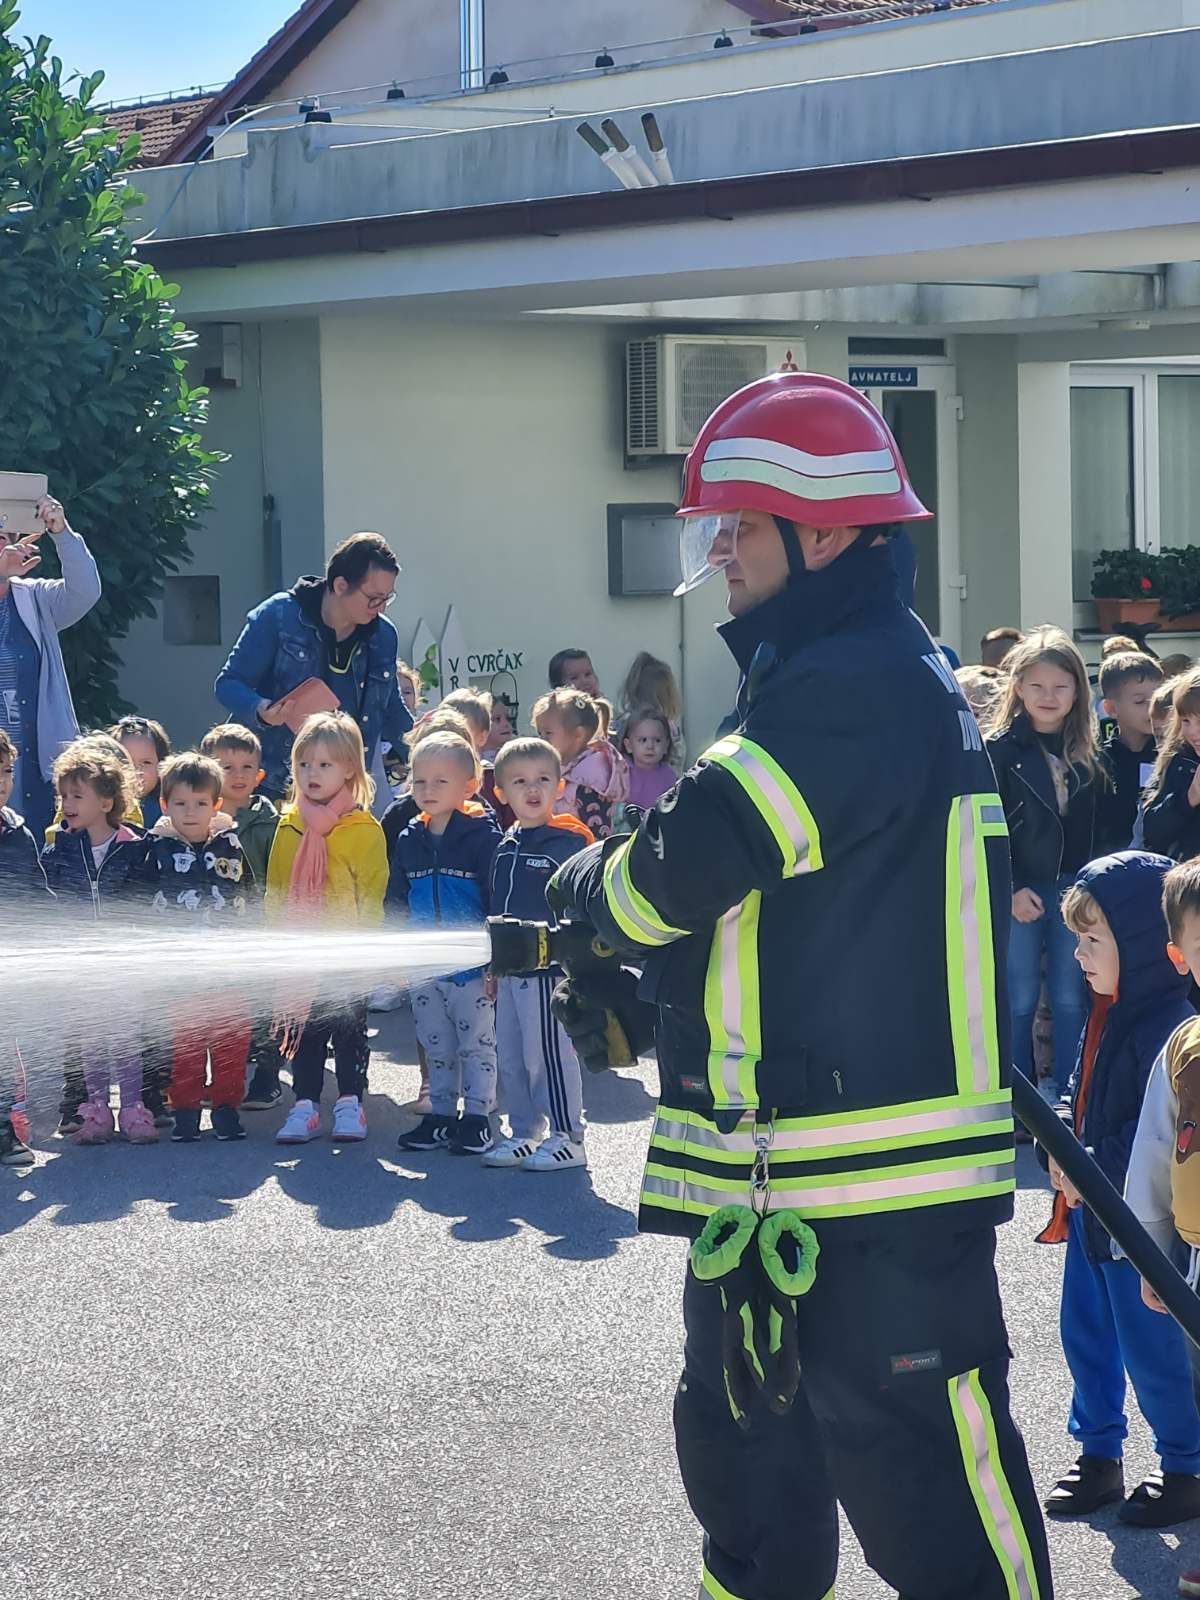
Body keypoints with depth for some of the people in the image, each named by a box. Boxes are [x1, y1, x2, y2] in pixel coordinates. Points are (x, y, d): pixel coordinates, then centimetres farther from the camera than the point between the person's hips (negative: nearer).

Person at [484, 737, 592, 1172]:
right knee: (509, 1057, 13)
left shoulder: (567, 842, -9)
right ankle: (523, 1133, 24)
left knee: (547, 1053, -6)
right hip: (510, 970, 8)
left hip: (548, 969, -8)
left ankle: (567, 1137, 2)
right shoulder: (505, 847, 13)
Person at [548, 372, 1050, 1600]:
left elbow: (684, 868, -23)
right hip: (770, 1178, 11)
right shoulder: (806, 680, 17)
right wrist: (629, 1001, 9)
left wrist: (578, 887, -2)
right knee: (749, 1479, 19)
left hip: (885, 1188, -11)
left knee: (923, 1498, -7)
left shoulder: (868, 686, -17)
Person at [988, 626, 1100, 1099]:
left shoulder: (1088, 753, 6)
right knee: (1019, 1002, 4)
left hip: (1074, 893, 3)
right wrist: (1009, 890, -13)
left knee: (1071, 1001, 7)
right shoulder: (998, 749, -6)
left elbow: (1096, 828, 9)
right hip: (1018, 894, -3)